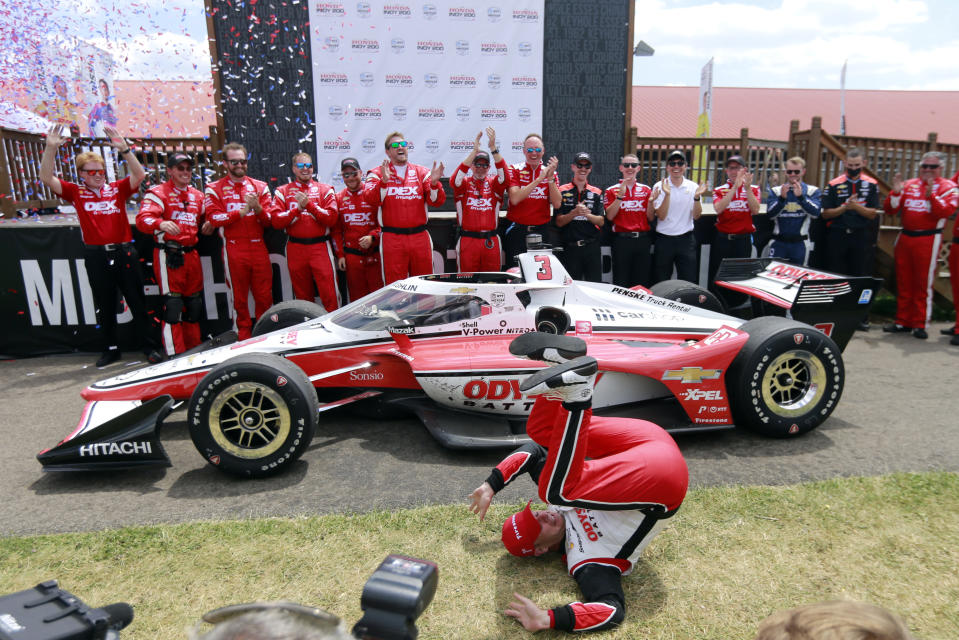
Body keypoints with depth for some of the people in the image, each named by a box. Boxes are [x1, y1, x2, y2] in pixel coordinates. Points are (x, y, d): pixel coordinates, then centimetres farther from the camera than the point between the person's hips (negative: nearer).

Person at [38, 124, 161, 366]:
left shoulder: (117, 189, 6)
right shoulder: (76, 192, 7)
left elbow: (139, 175, -6)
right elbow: (47, 178, -2)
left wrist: (124, 149, -17)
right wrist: (50, 148, -13)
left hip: (124, 253, -1)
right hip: (96, 257, 1)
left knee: (137, 302, 5)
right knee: (105, 306, 10)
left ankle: (151, 347, 11)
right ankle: (110, 349, 22)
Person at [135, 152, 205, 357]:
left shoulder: (198, 195, 18)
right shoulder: (158, 193, -3)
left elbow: (202, 221, 33)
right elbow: (142, 219, -19)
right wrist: (160, 223, -38)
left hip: (191, 254, 7)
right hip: (169, 255, -7)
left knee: (194, 305, 12)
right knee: (172, 306, -9)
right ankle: (175, 356, -4)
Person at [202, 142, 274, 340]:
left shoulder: (260, 187, 13)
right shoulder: (214, 189, 6)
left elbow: (269, 220, 6)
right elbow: (214, 218, -9)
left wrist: (258, 208, -15)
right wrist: (243, 211, -15)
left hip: (259, 248, 2)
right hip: (234, 249, -2)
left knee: (264, 296, 4)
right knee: (239, 298, 5)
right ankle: (243, 338, 15)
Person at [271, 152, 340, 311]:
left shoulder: (325, 190, 7)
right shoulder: (283, 192, 9)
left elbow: (332, 218, -6)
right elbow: (276, 221, -3)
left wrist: (309, 204, -15)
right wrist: (298, 208, -13)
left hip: (320, 247, -2)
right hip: (295, 249, 2)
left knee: (329, 294, -8)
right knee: (302, 295, 11)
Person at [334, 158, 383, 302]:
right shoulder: (339, 198, 9)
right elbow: (336, 230, 13)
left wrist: (372, 237, -16)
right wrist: (340, 255, 8)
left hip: (374, 253, -2)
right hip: (351, 256, 3)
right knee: (356, 296, 8)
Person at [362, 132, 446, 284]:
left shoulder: (422, 172, 12)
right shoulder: (377, 173, 7)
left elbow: (437, 201, 2)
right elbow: (370, 198, -10)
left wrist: (434, 183, -17)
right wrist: (384, 181, -25)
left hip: (420, 237, 2)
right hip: (392, 239, -2)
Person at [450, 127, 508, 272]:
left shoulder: (494, 184, 12)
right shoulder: (464, 183, 8)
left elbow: (503, 175, -8)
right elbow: (454, 179, -14)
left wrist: (493, 147, -20)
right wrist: (474, 151, -21)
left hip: (491, 242, 2)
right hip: (467, 241, -2)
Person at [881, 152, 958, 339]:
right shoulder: (909, 185, 12)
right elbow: (890, 210, 7)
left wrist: (931, 194, -26)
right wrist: (896, 192, -9)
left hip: (928, 239, -4)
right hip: (905, 237, 5)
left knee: (924, 284, -2)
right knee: (903, 283, 10)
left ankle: (920, 324, 6)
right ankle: (902, 321, 19)